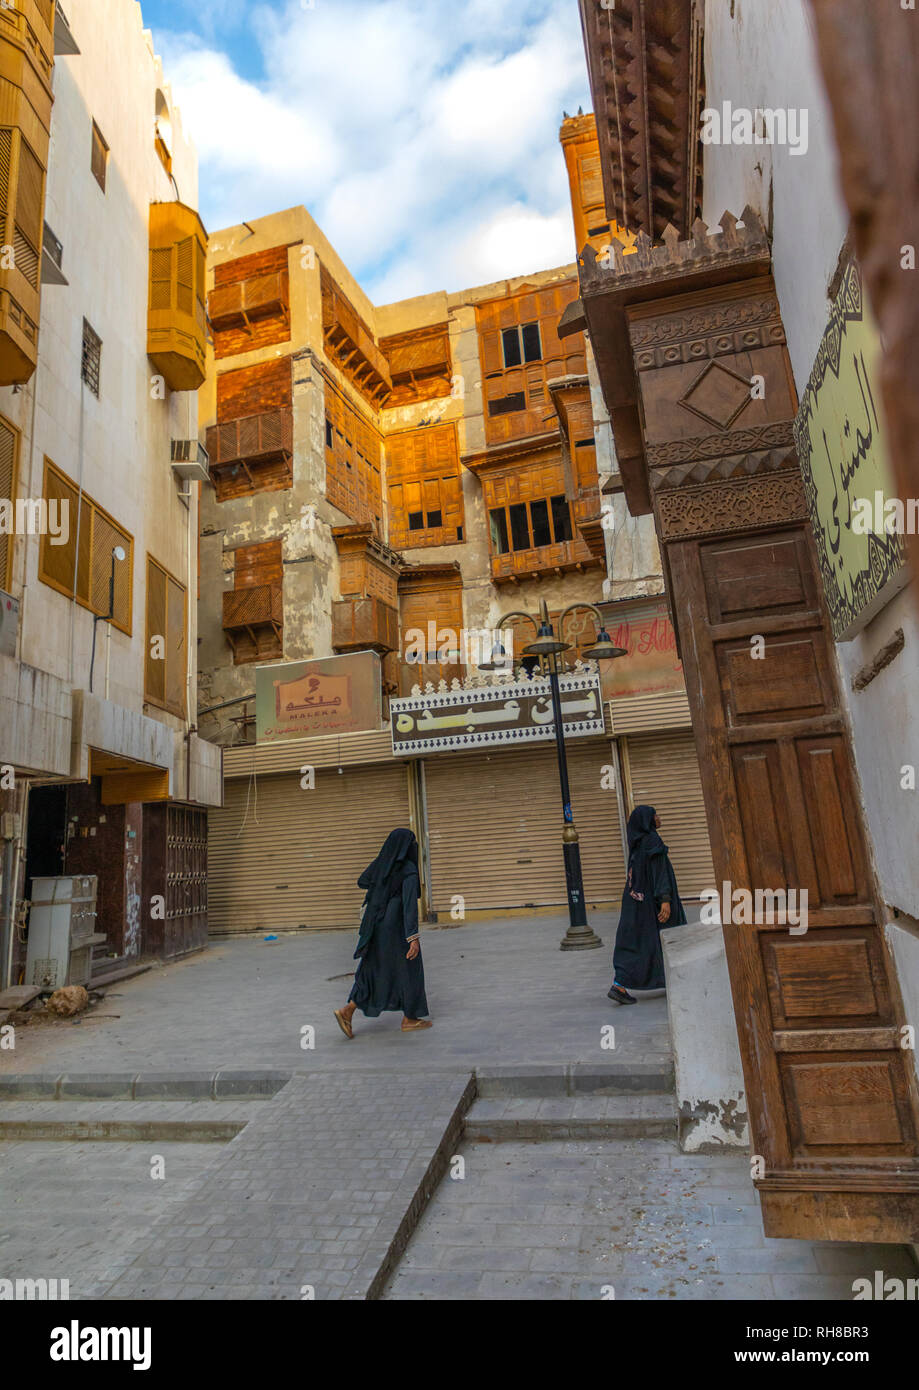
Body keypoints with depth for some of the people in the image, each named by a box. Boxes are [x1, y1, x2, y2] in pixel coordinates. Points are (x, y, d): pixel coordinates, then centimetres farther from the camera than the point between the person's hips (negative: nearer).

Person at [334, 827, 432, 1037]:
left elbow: (361, 882, 20)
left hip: (377, 926, 7)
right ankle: (409, 1019, 21)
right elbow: (410, 903, -27)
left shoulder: (380, 864, 3)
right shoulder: (409, 870, -18)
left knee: (373, 970, 16)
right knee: (409, 969, 11)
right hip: (398, 928, -7)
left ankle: (348, 1011, 4)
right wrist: (414, 937, -29)